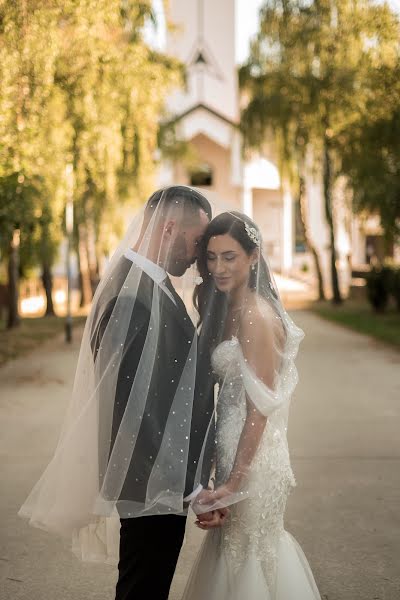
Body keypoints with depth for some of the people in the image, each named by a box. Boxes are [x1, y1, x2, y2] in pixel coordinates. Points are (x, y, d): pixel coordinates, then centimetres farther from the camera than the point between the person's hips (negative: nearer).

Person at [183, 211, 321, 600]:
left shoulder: (256, 316, -19)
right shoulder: (227, 309, 9)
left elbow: (259, 410, -21)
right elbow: (221, 381, 5)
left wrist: (232, 485, -21)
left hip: (253, 459, -9)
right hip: (233, 450, 9)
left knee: (244, 556, 5)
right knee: (236, 549, 21)